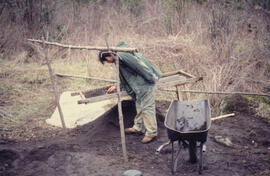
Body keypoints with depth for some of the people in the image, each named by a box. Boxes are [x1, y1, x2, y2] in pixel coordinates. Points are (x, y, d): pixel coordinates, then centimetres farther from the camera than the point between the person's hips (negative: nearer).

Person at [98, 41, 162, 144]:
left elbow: (139, 64, -21)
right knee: (139, 105, 19)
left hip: (146, 82, -11)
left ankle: (151, 133, 2)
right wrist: (117, 86, 33)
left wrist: (152, 77, -20)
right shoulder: (118, 59, 16)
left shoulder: (122, 54, -17)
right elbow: (123, 76, 28)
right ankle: (138, 128, 32)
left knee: (147, 107, -6)